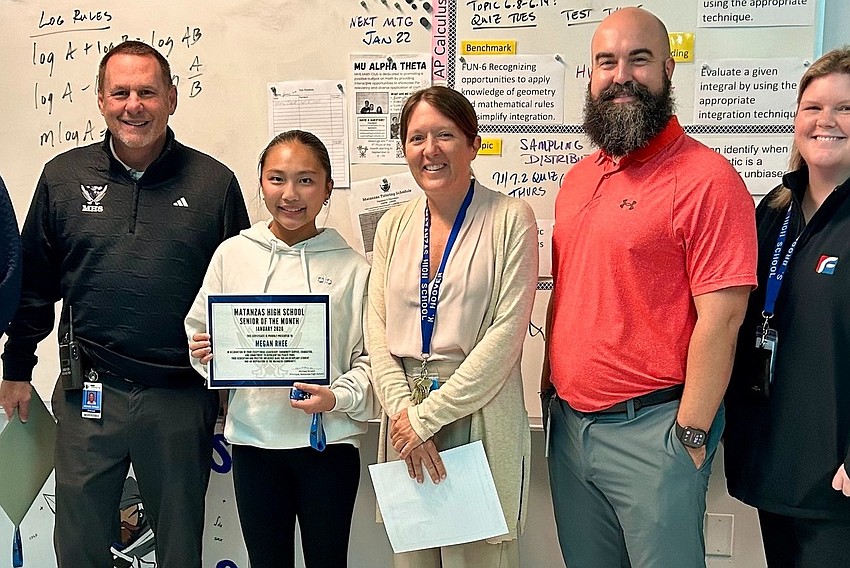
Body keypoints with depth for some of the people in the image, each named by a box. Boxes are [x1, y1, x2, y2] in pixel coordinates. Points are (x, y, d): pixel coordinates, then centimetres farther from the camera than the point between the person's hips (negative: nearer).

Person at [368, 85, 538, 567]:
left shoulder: (510, 219, -6)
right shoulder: (394, 225, 9)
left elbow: (507, 332, -12)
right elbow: (378, 328, 6)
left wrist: (429, 415, -13)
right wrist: (404, 412, -9)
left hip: (481, 415, -4)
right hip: (405, 418, 4)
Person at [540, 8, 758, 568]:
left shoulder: (708, 179, -13)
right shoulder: (578, 178, 11)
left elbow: (720, 318, -16)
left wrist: (691, 434, -15)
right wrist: (549, 385, 13)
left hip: (652, 429, -7)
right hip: (568, 423, 7)